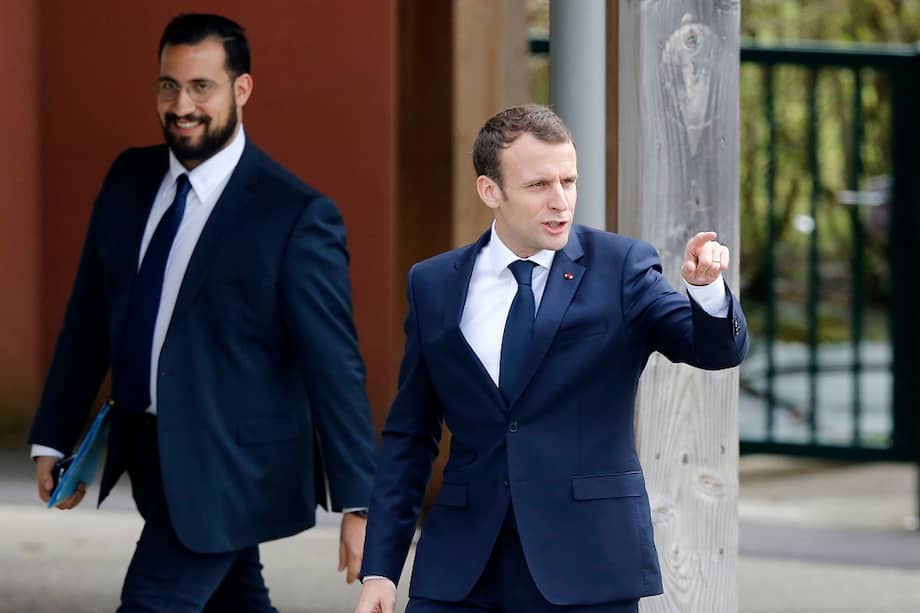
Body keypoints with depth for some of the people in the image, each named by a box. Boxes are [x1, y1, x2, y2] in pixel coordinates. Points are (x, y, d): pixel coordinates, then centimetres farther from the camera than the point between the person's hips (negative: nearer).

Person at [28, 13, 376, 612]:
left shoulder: (296, 216, -15)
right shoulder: (130, 179, 4)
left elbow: (334, 366, -16)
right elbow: (89, 317, 10)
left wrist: (357, 503, -18)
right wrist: (53, 438, 10)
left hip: (228, 468, -7)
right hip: (148, 450, 7)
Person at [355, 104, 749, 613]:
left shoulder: (620, 268, 1)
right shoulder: (434, 285, 7)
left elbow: (719, 350, -9)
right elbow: (409, 437, 10)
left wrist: (706, 289, -31)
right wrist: (380, 568, 4)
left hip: (586, 563, -2)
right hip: (460, 569, 2)